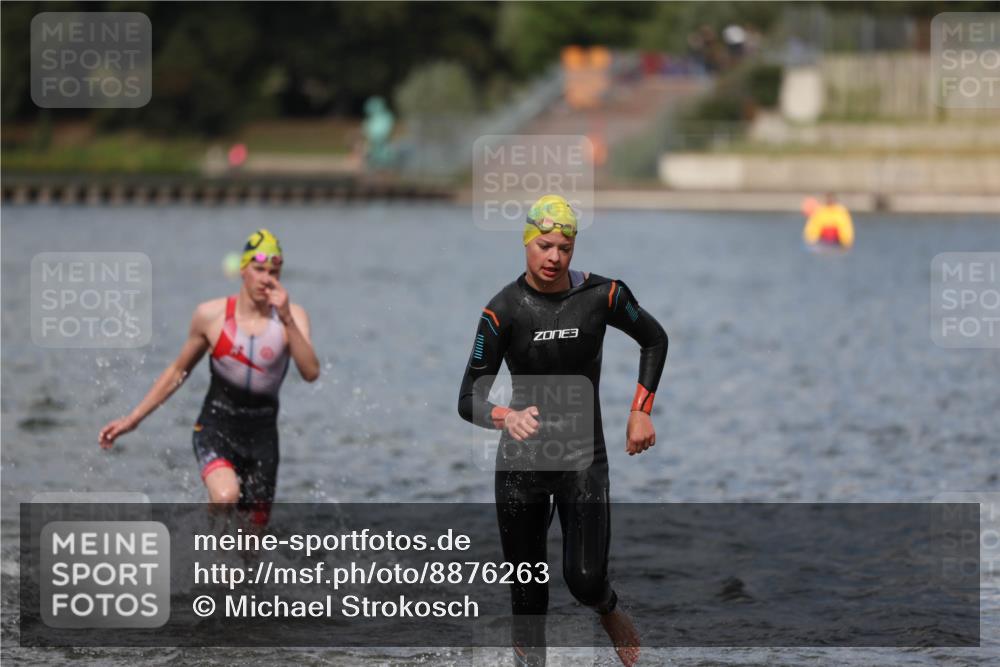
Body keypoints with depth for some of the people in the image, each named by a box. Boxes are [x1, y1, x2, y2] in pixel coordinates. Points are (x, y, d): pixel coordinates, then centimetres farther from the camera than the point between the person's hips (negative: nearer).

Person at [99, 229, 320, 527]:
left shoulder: (293, 317, -4)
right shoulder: (211, 315, -4)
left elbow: (311, 373, -19)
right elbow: (178, 371, 9)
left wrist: (287, 321, -29)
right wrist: (132, 419, 10)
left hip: (262, 435, 2)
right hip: (216, 427, -2)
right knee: (226, 496, -32)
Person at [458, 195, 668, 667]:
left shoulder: (602, 295, -7)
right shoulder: (503, 311, -12)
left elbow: (654, 340, 13)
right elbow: (469, 401, -14)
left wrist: (641, 412, 4)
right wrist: (507, 417, -36)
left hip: (584, 458, 0)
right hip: (521, 460, 0)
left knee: (585, 579, -10)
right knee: (527, 591, 1)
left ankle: (609, 612, 25)